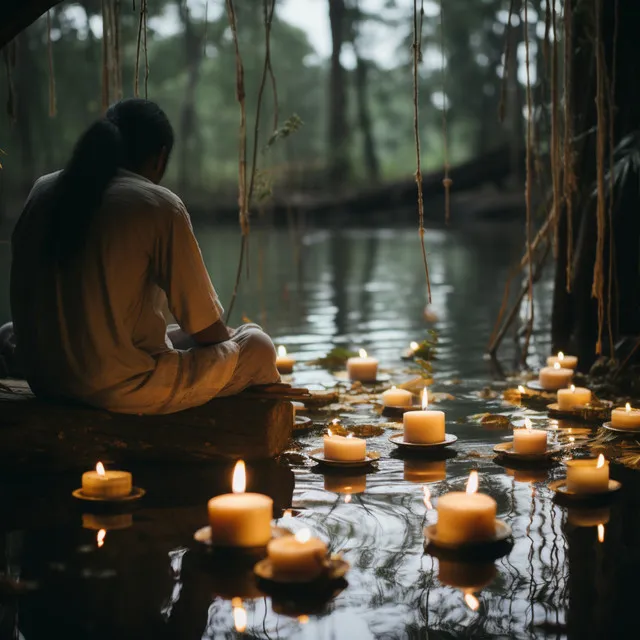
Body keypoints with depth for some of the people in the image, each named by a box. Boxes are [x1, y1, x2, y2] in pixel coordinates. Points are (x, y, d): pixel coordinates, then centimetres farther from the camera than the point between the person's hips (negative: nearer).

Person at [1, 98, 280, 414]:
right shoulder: (159, 206, -12)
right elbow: (206, 329, -6)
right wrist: (226, 335, 17)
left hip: (43, 376, 7)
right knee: (257, 346, 10)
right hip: (120, 388, -7)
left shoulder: (44, 190, 6)